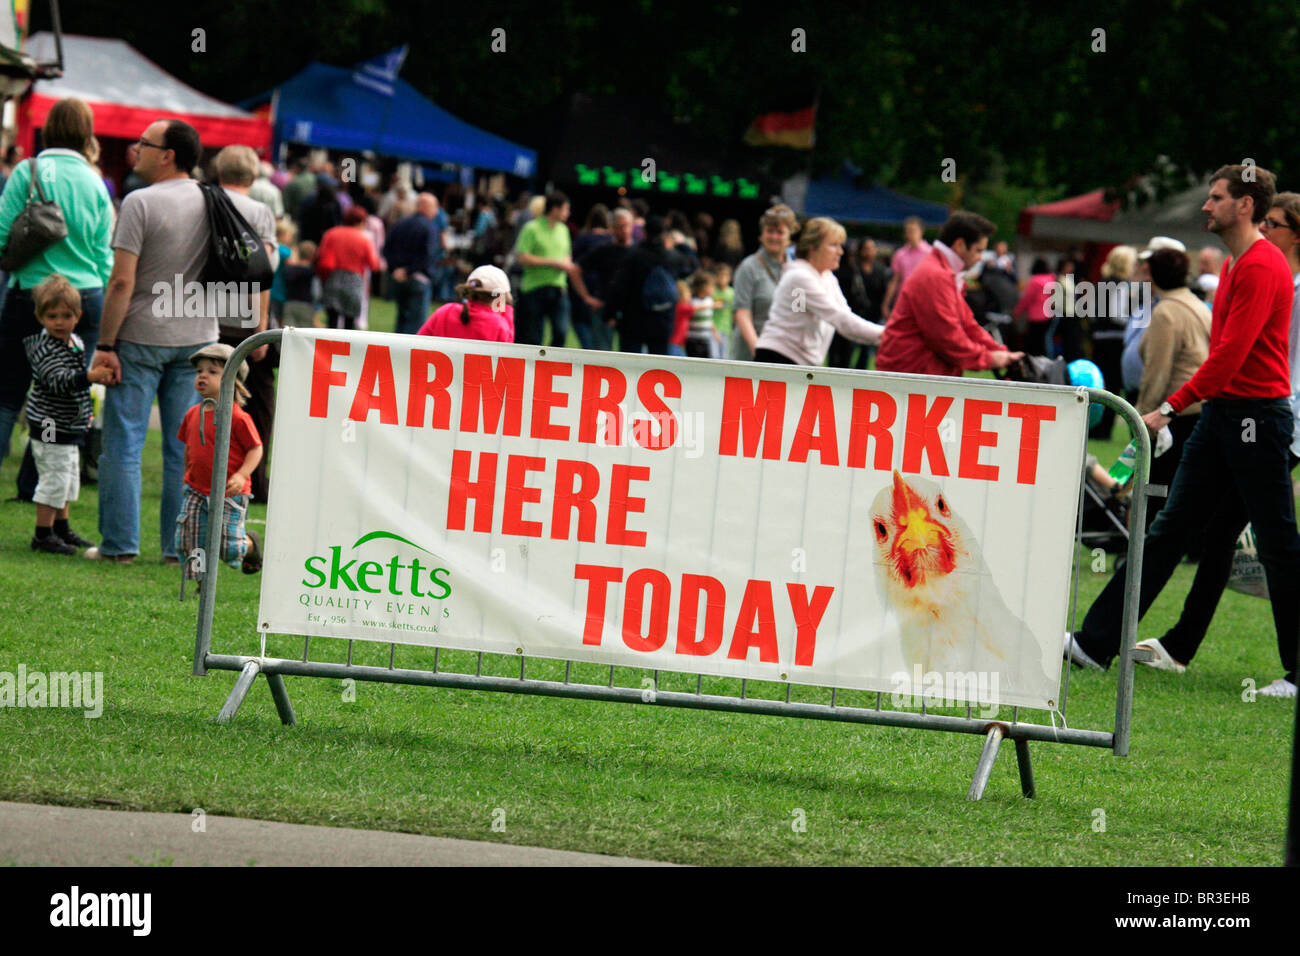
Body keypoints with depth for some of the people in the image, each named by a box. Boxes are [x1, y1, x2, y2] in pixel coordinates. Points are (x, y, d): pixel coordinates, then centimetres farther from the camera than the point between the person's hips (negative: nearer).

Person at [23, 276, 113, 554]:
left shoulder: (76, 342, 7)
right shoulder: (45, 350, -22)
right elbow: (59, 380, -37)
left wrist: (86, 410, 28)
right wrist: (90, 377, -51)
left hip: (69, 426, 9)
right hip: (49, 428, -9)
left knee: (69, 475, 19)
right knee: (54, 476, -8)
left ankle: (61, 528, 32)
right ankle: (43, 534, 0)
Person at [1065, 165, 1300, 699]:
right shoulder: (1235, 265, 15)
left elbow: (1230, 353, -22)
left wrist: (1172, 407, -21)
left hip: (1256, 415, -10)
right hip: (1221, 412, 10)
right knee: (1169, 529, 9)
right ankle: (1098, 642, 10)